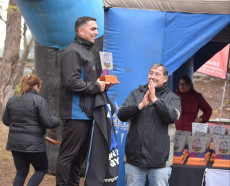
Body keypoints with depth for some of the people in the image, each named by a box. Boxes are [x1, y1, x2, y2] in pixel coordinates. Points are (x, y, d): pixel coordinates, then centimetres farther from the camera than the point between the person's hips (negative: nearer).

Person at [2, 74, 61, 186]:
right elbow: (48, 122, -15)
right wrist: (58, 121, 5)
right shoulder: (39, 101, -11)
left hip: (15, 143, 6)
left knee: (21, 172, 13)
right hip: (33, 143, -5)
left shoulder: (11, 101, 7)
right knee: (42, 169, 12)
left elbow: (5, 121, 15)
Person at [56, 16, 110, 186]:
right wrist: (96, 87, -15)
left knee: (81, 154, 15)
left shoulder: (88, 52, 21)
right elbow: (71, 82, -22)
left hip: (87, 113, 10)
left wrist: (102, 84, 9)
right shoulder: (73, 52, -12)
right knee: (68, 155, -7)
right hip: (76, 113, -10)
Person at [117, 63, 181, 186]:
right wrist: (141, 105, -14)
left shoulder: (172, 98, 8)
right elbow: (121, 115, 0)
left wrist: (155, 99, -15)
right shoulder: (136, 94, 13)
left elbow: (173, 117, -11)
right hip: (134, 157, 2)